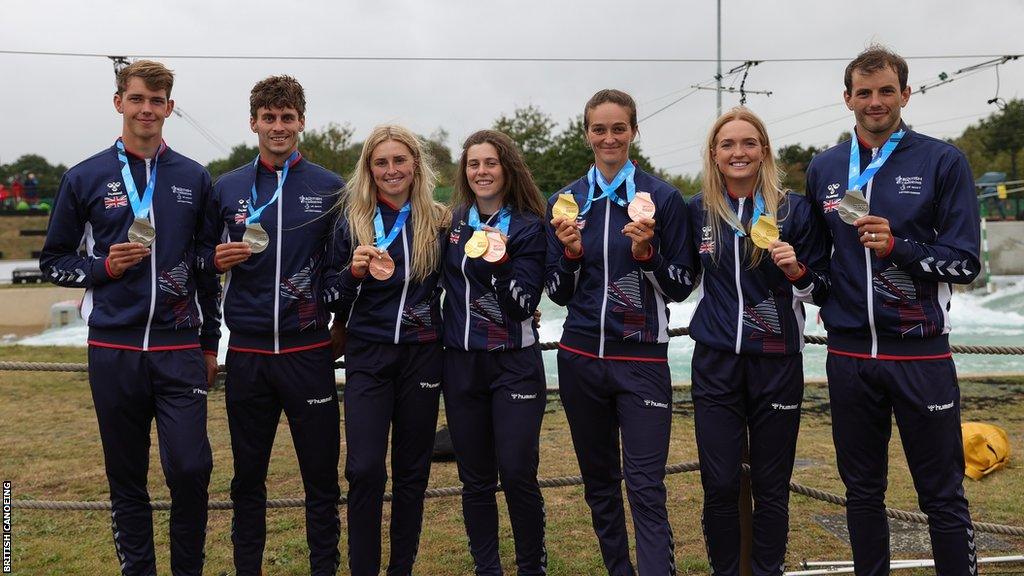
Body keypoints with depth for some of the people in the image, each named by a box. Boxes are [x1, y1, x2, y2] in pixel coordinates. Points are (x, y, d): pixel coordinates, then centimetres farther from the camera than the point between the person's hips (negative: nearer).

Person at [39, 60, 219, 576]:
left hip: (180, 349, 0)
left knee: (190, 468, -6)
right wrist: (104, 267, -11)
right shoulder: (85, 178, 3)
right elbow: (53, 261, 9)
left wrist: (210, 343, 10)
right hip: (113, 350, 0)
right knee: (127, 479, 10)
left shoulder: (194, 179, 7)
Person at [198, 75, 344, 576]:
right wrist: (218, 259, -8)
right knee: (248, 476, 13)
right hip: (247, 352, 2)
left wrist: (340, 323, -2)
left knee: (321, 474, 6)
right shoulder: (227, 188, 6)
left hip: (309, 351, -1)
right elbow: (204, 251, 14)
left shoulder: (329, 188, 1)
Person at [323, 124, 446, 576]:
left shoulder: (438, 220, 3)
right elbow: (333, 298, 4)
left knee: (412, 469, 8)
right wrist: (353, 272, -13)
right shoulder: (352, 221, 2)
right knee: (365, 470, -9)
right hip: (367, 356, -1)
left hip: (421, 355, 1)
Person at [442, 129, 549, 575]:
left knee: (518, 474, -6)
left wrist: (499, 263, -25)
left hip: (514, 364, -4)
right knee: (475, 479, 9)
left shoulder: (528, 227, -4)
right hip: (461, 363, 4)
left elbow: (524, 305, -13)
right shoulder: (451, 222, 8)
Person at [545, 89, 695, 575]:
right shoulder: (565, 202, 8)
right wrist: (571, 255, -9)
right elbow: (558, 293, 9)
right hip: (580, 357, 4)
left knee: (646, 488, -6)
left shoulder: (663, 198, -1)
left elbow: (681, 285, 0)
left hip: (641, 358, -3)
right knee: (599, 481, 14)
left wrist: (647, 253, -17)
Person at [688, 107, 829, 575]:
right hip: (715, 361, 1)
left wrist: (797, 271, -17)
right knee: (719, 484, 4)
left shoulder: (794, 209, -2)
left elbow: (821, 288, 3)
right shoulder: (699, 211, 5)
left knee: (771, 484, 8)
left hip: (776, 362, -1)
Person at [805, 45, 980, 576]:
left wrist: (897, 246, -20)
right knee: (862, 491, 14)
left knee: (943, 497, 5)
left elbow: (963, 263, -6)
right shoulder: (825, 168, 9)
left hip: (920, 353, -3)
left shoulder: (942, 162, -2)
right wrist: (820, 292, 7)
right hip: (849, 354, 4)